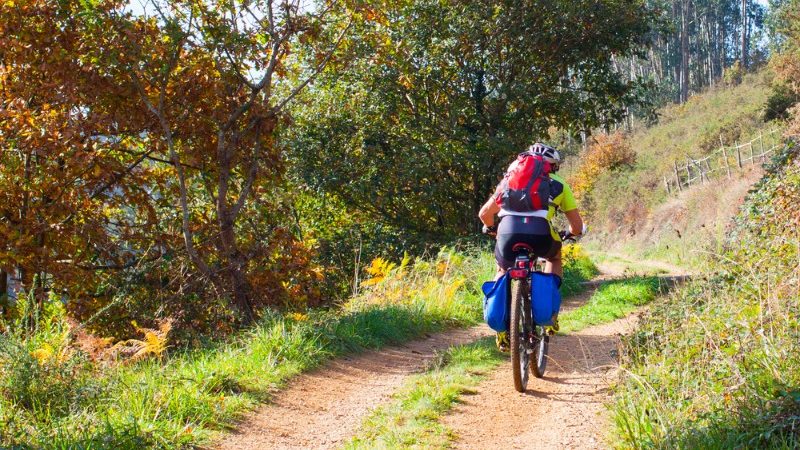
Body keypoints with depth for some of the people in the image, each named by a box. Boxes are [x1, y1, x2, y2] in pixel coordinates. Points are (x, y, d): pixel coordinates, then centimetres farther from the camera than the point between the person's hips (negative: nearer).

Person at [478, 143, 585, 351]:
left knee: (502, 270, 33)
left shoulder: (510, 178, 32)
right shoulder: (558, 185, 27)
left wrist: (492, 228, 53)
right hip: (540, 233, -1)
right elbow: (577, 227, 24)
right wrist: (569, 233, 48)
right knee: (554, 257, 35)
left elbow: (484, 214, 31)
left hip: (508, 230, 1)